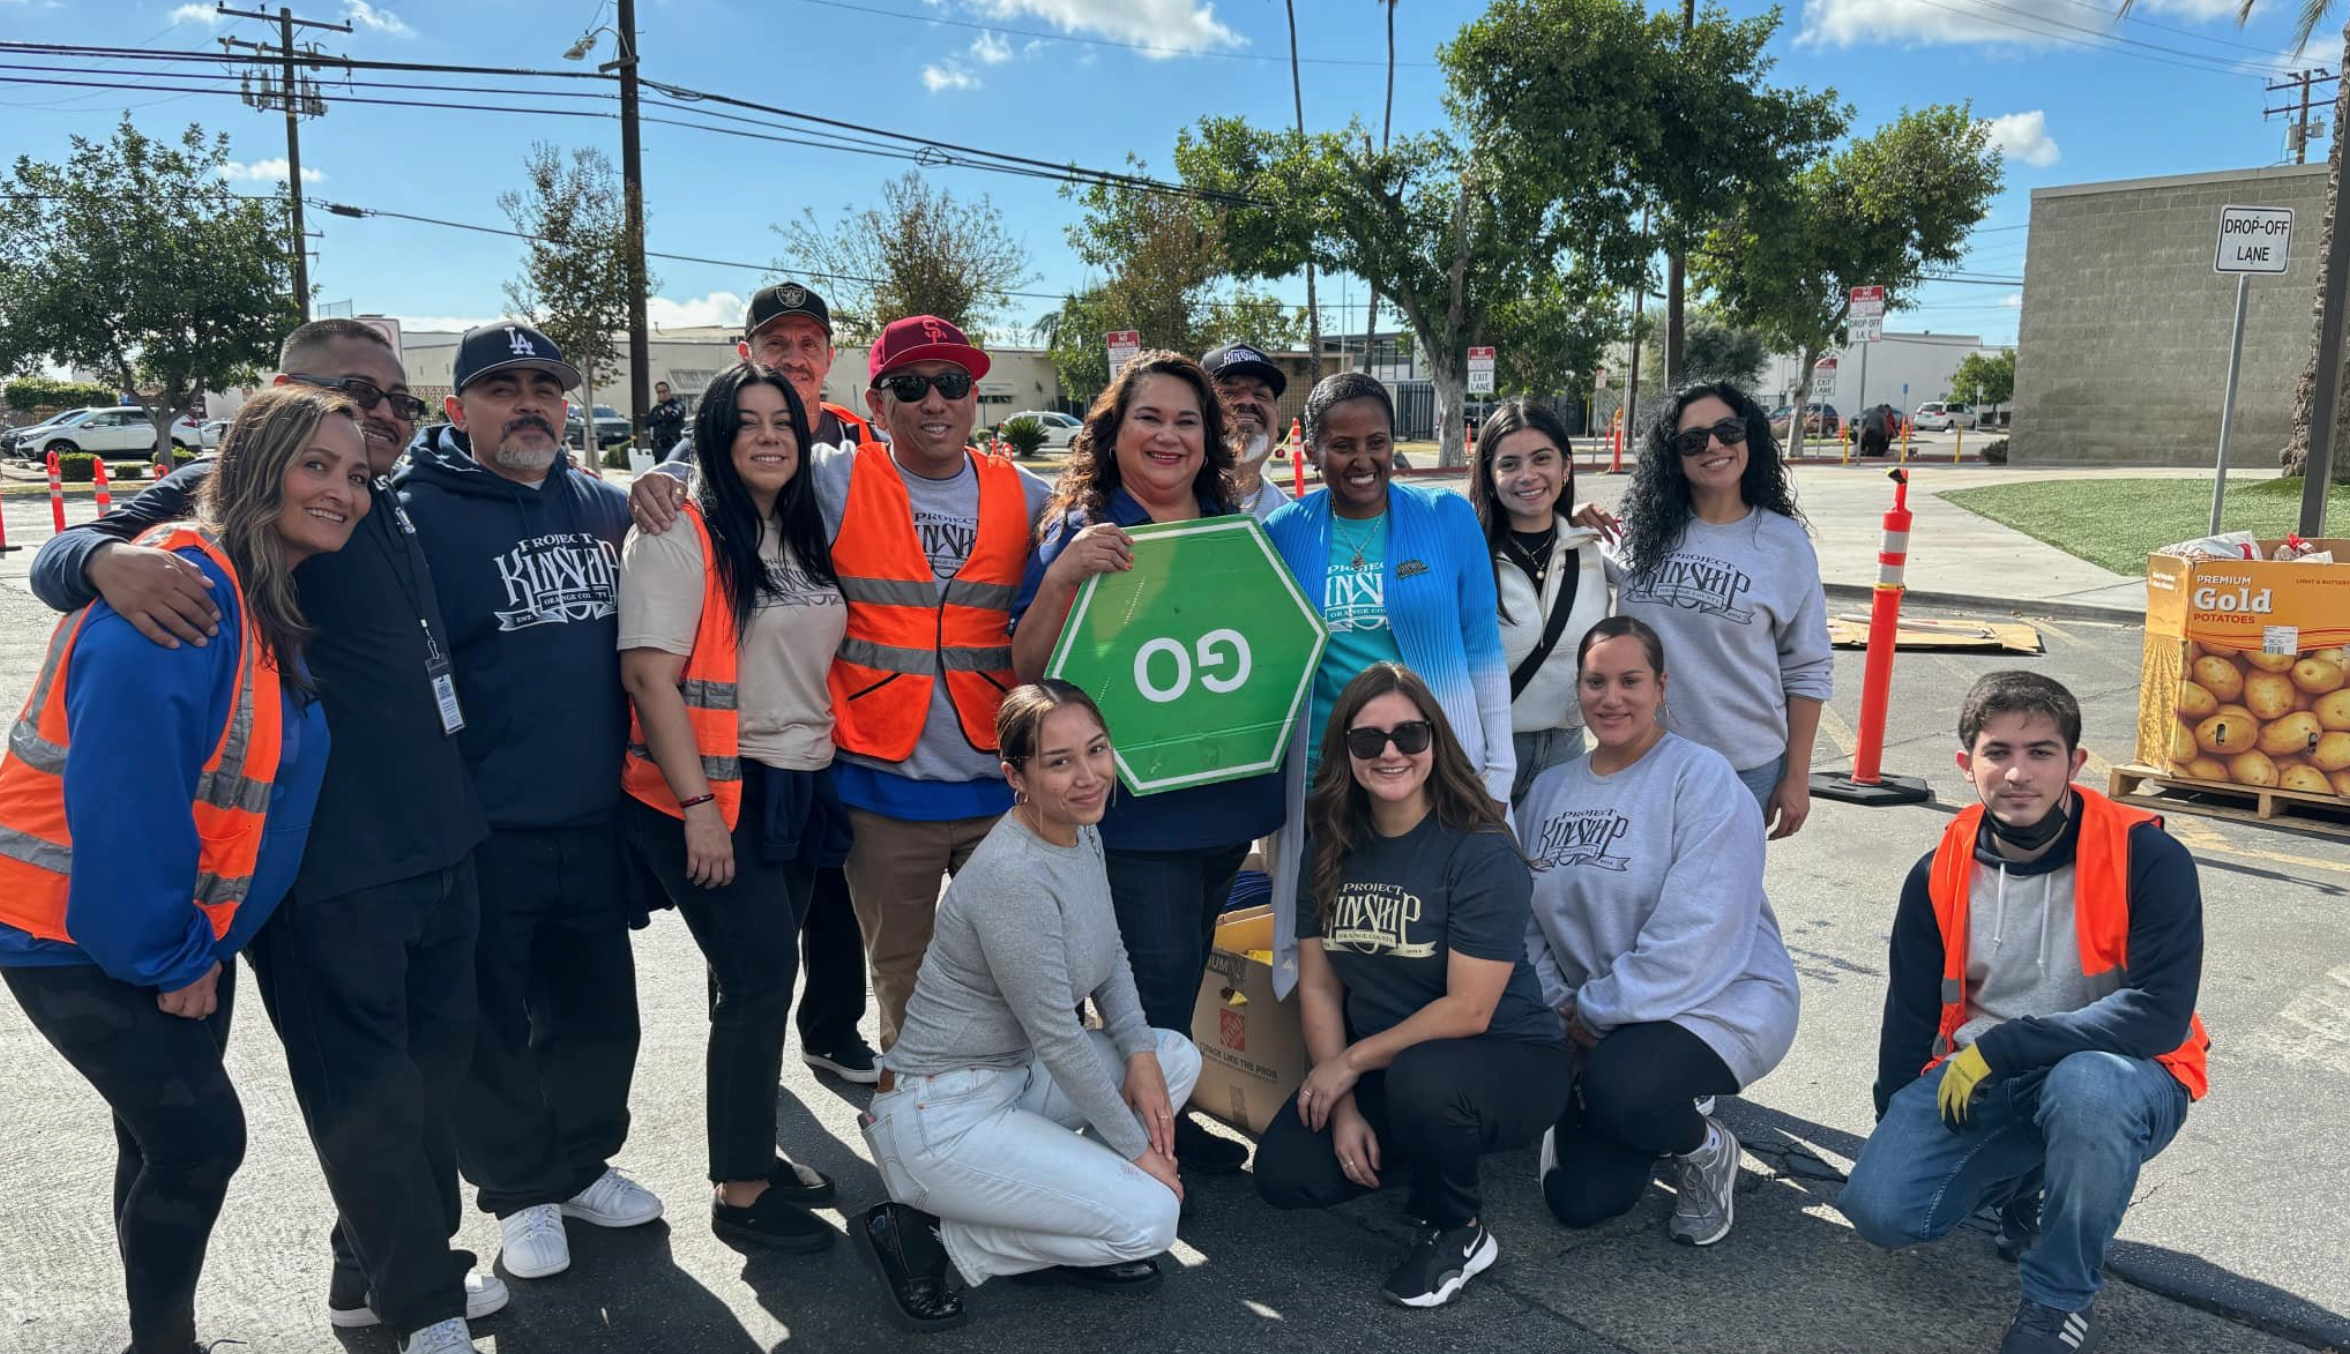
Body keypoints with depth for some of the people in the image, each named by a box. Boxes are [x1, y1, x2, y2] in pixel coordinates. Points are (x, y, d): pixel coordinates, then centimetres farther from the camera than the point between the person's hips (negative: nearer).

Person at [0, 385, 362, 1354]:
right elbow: (121, 793, -26)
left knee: (169, 1137, 16)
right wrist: (164, 954, -18)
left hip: (176, 927, 8)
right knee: (199, 1131, -6)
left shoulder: (279, 603, 3)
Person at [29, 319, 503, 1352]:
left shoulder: (396, 510, 13)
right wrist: (110, 556, -37)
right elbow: (57, 558, -11)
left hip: (440, 846, 8)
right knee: (367, 1095, 5)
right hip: (325, 869, -7)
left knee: (432, 1069, 19)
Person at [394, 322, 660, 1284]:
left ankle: (579, 1164, 40)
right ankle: (519, 1189, 33)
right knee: (490, 1024, 12)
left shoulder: (603, 504, 6)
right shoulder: (419, 513, -11)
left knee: (598, 1008, 18)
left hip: (593, 821, 5)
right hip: (480, 833, -5)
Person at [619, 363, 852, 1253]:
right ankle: (739, 1192, 7)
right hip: (714, 797, -6)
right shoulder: (680, 534, -10)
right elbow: (648, 676, -17)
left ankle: (754, 1150, 28)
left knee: (760, 976, 14)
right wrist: (697, 805, -20)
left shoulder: (805, 536, 12)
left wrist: (825, 764, 13)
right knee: (761, 974, -7)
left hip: (798, 791, 7)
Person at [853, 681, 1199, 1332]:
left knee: (1178, 1058, 6)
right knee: (1151, 1217, -12)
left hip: (1015, 1074, 9)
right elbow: (1058, 1039, -21)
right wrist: (1136, 1148, -11)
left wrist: (1142, 1053, -3)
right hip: (942, 1116, -9)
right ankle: (931, 1239, -1)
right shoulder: (1013, 877, -27)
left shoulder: (1083, 831, 1)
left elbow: (1111, 958, 13)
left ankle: (1060, 1215, 9)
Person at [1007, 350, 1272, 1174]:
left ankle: (1167, 1119, 35)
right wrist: (1063, 575, -27)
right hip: (1133, 801, -6)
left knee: (1184, 971, 17)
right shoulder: (1082, 530, -6)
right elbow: (1029, 670, -11)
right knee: (1158, 974, -3)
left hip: (1226, 793, 6)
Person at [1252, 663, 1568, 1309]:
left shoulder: (1481, 853, -19)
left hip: (1508, 1059, -5)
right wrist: (1343, 1108, -10)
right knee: (1285, 1174, -13)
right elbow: (1318, 987, 0)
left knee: (1420, 1077, -38)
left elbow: (1467, 1010, -21)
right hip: (1381, 1069, 6)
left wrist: (1350, 1062, -15)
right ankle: (1430, 1155, 15)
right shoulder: (1329, 854, 0)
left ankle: (1458, 1232, -6)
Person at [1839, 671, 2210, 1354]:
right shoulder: (1939, 874, -3)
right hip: (1976, 1082, 4)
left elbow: (2162, 1013, -23)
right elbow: (1910, 1015, 7)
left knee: (2085, 1085, -40)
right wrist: (1898, 1129, 12)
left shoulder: (2148, 858, -16)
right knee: (1880, 1207, -18)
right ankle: (2023, 1176, 16)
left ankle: (2063, 1296, -13)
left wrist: (2001, 1047, -23)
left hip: (2119, 1076, -3)